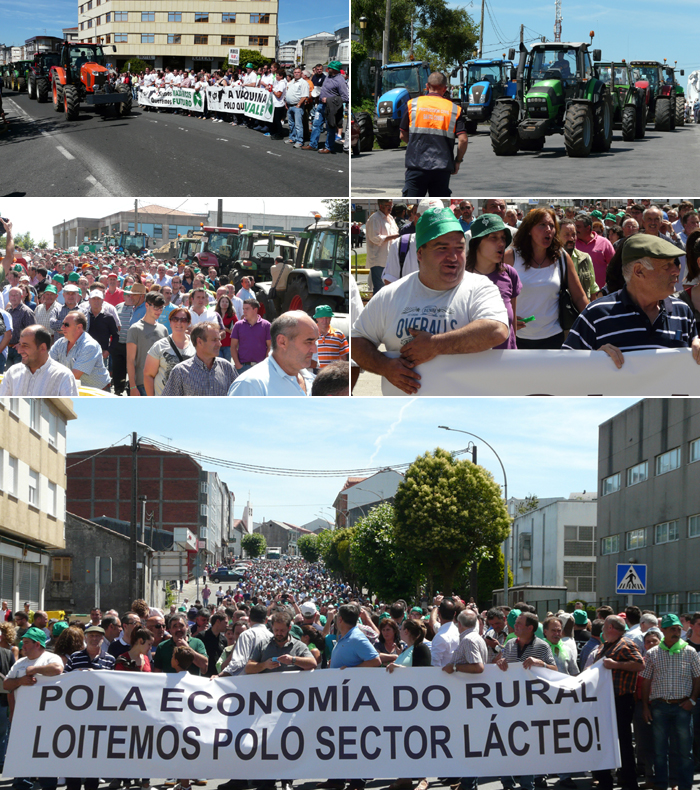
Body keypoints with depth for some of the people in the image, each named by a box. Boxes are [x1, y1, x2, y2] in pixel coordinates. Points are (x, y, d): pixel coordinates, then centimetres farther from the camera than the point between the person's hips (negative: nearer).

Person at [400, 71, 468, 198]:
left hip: (416, 165, -1)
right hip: (442, 168, 1)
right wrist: (458, 161, 10)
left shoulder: (413, 104, 4)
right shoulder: (455, 109, 4)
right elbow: (463, 140, -5)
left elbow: (403, 135, 10)